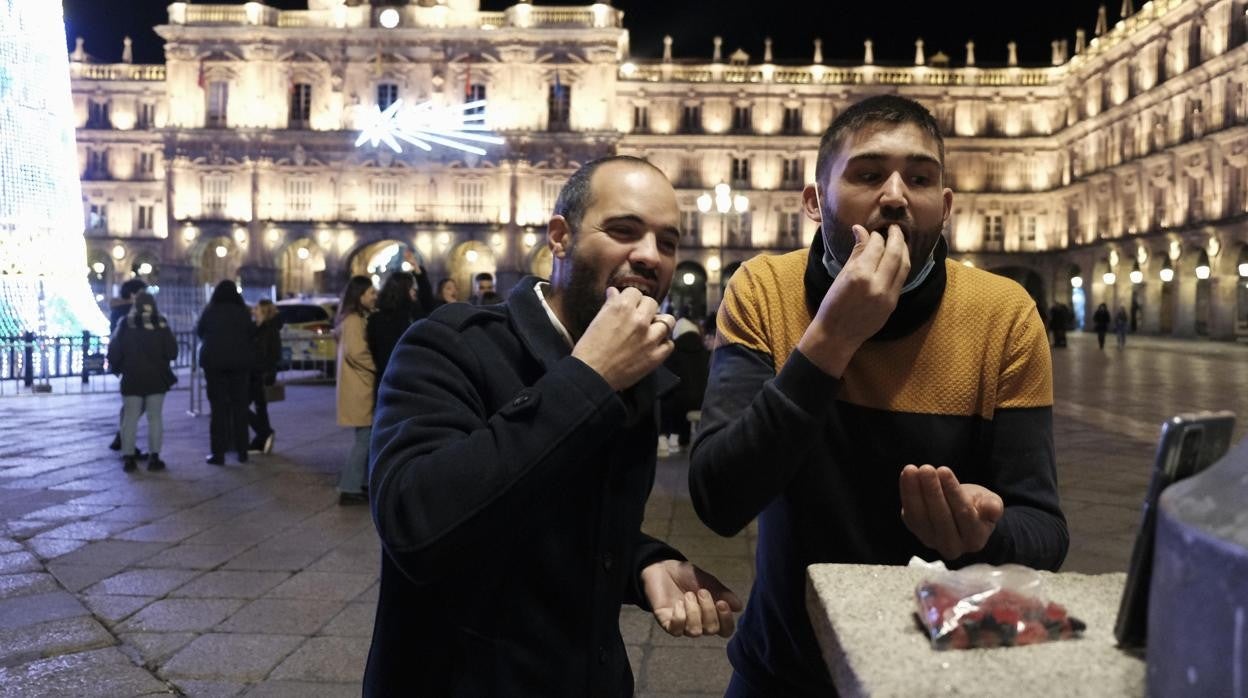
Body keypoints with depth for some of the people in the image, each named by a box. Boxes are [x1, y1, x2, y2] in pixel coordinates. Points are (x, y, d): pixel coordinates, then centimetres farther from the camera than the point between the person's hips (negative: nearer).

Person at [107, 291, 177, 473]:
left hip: (132, 379, 1)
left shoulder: (125, 324, -2)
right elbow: (172, 351, -3)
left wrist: (115, 367, 16)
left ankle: (128, 458, 4)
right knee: (155, 418, 5)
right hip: (156, 378, 0)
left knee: (130, 418, 5)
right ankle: (154, 457, 3)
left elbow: (114, 350, -1)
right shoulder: (161, 324, -4)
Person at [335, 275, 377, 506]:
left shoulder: (358, 318, 17)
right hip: (359, 388, -10)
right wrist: (381, 368, -12)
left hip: (363, 386, 10)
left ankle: (362, 482, 18)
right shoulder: (354, 320, -14)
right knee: (364, 438, -6)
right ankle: (349, 489, -2)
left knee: (367, 437, 12)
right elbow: (356, 352, -23)